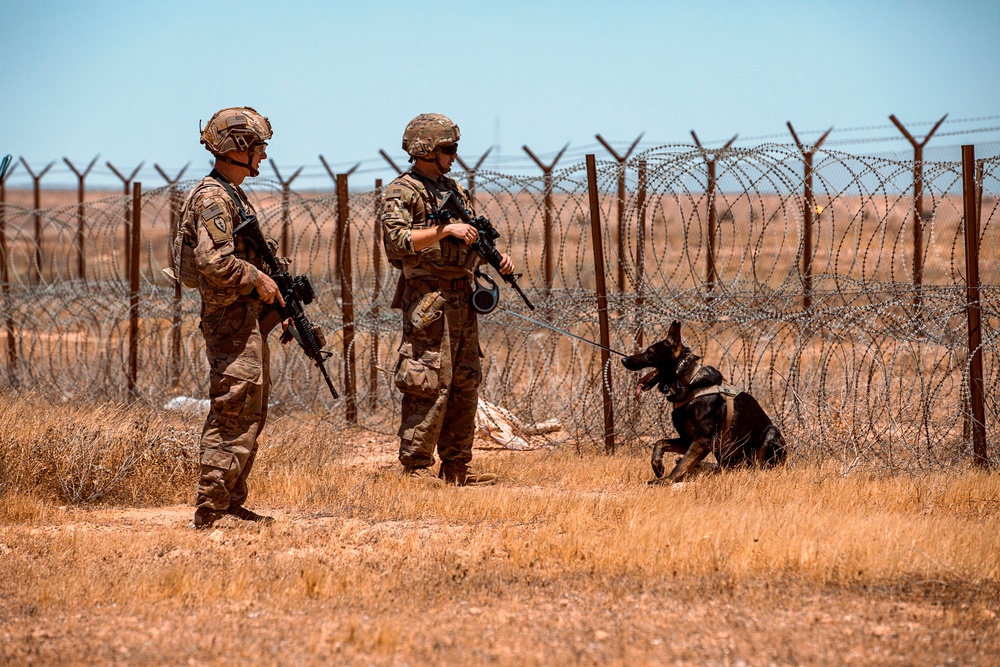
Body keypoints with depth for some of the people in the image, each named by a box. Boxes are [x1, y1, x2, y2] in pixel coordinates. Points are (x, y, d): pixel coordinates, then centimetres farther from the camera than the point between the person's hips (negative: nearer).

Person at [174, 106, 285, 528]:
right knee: (234, 418, -11)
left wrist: (269, 288, 14)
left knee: (248, 416, 14)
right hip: (231, 322, -10)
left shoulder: (233, 196, 17)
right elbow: (214, 260, -26)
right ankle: (210, 511, -10)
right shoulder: (213, 199, -15)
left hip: (247, 320, 10)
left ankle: (230, 503, 19)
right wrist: (257, 280, -16)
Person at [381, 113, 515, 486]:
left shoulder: (454, 190, 18)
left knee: (465, 385, 9)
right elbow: (397, 241, -19)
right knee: (430, 386, -10)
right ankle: (415, 467, -5)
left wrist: (496, 256, 3)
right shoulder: (401, 193, -6)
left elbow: (472, 241, 23)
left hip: (461, 298, 8)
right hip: (428, 299, -8)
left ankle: (457, 467, 15)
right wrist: (445, 229, -21)